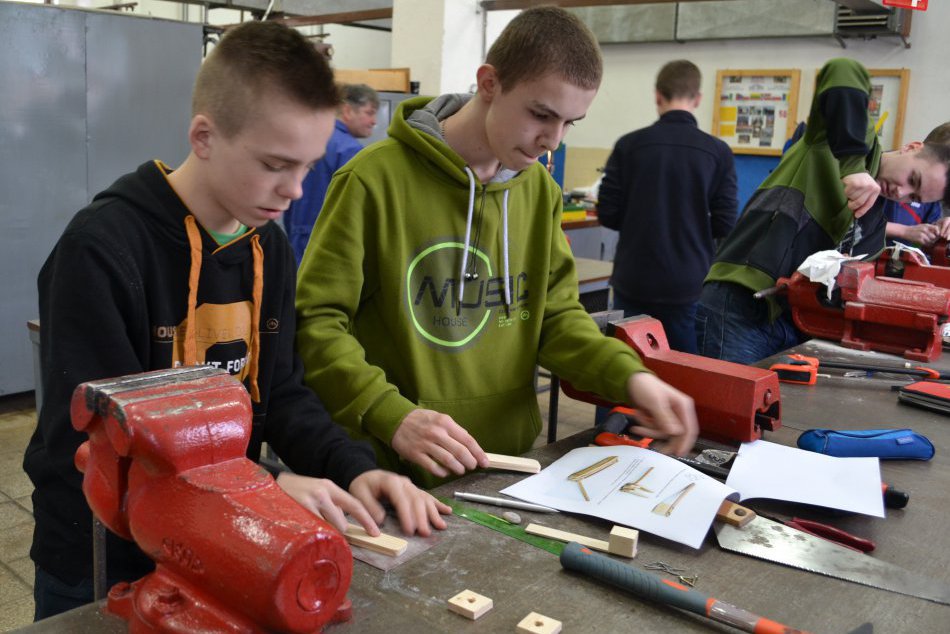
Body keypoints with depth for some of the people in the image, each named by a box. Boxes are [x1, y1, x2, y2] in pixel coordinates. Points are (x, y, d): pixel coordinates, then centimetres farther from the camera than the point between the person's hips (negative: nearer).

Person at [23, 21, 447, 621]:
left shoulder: (270, 247, 0)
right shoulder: (101, 250, -23)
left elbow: (281, 391, 3)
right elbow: (96, 436, -25)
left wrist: (353, 467, -14)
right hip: (100, 570, -6)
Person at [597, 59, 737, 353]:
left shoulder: (629, 145, -4)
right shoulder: (718, 152, -4)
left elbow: (607, 214, -3)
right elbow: (725, 225, -5)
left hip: (634, 283, 0)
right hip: (689, 287, 0)